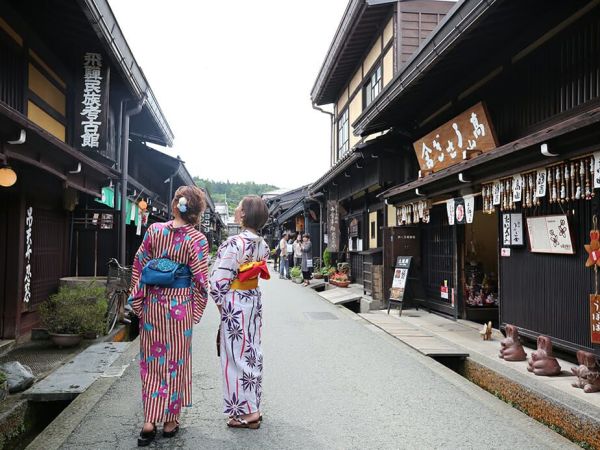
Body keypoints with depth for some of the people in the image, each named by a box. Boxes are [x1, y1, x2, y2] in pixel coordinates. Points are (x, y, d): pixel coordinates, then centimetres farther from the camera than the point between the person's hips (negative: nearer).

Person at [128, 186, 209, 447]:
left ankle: (149, 421, 17)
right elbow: (200, 280, -9)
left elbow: (138, 265, 2)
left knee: (151, 360, 15)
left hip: (152, 303, 3)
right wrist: (196, 312, 2)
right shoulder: (197, 240, -11)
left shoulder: (154, 230, -2)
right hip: (180, 306, -3)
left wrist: (137, 300, 10)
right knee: (175, 361, 11)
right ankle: (170, 420, 22)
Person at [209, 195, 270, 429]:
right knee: (252, 353, 15)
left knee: (237, 356, 4)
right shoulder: (263, 244, 2)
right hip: (254, 300, 8)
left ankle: (245, 413, 13)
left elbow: (219, 278, -20)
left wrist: (220, 302, -4)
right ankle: (254, 406, 27)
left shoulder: (235, 243, -21)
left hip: (235, 304, -8)